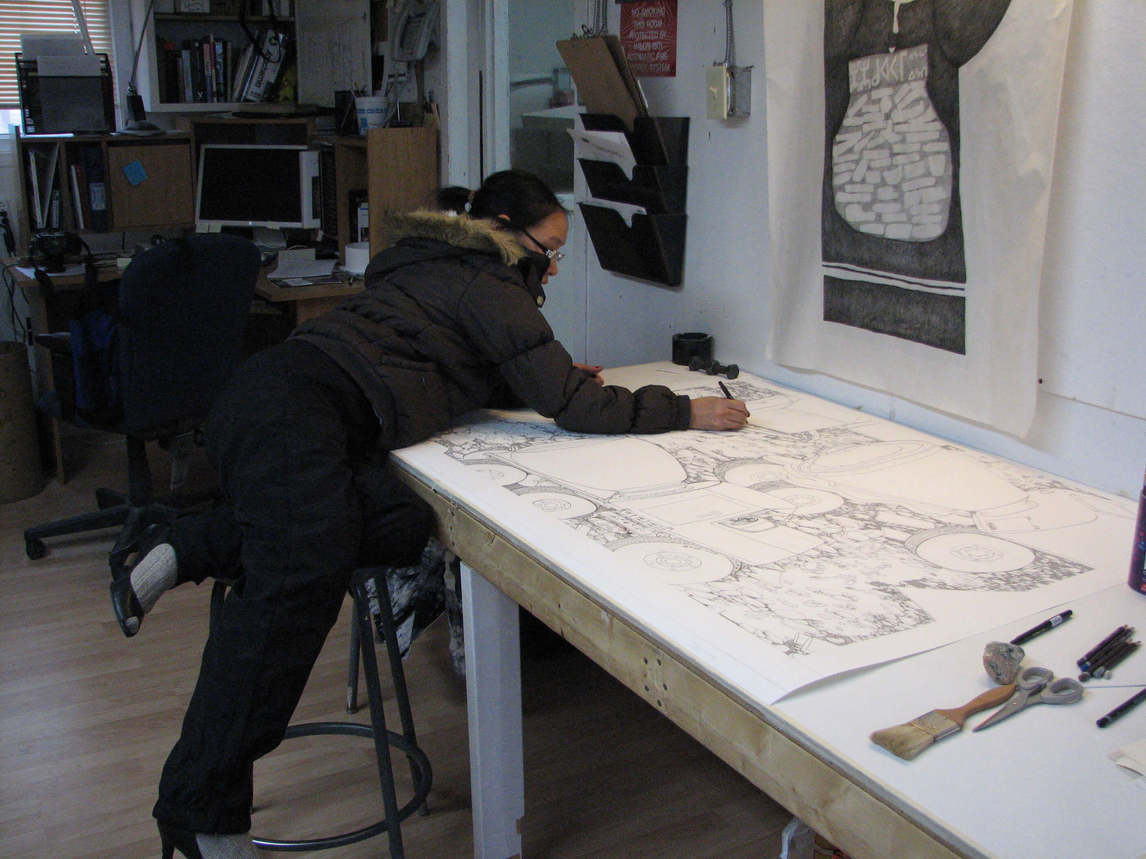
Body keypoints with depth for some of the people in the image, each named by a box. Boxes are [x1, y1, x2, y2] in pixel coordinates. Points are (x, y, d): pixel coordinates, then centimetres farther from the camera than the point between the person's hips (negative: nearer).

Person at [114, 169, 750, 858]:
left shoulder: (441, 269, 29)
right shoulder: (487, 287, 0)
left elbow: (469, 377, 36)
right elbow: (570, 405, -4)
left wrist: (558, 378, 22)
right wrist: (687, 412, 2)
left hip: (266, 404, 10)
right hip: (296, 409, -10)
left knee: (403, 523, -3)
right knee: (307, 574, -24)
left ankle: (187, 554, -1)